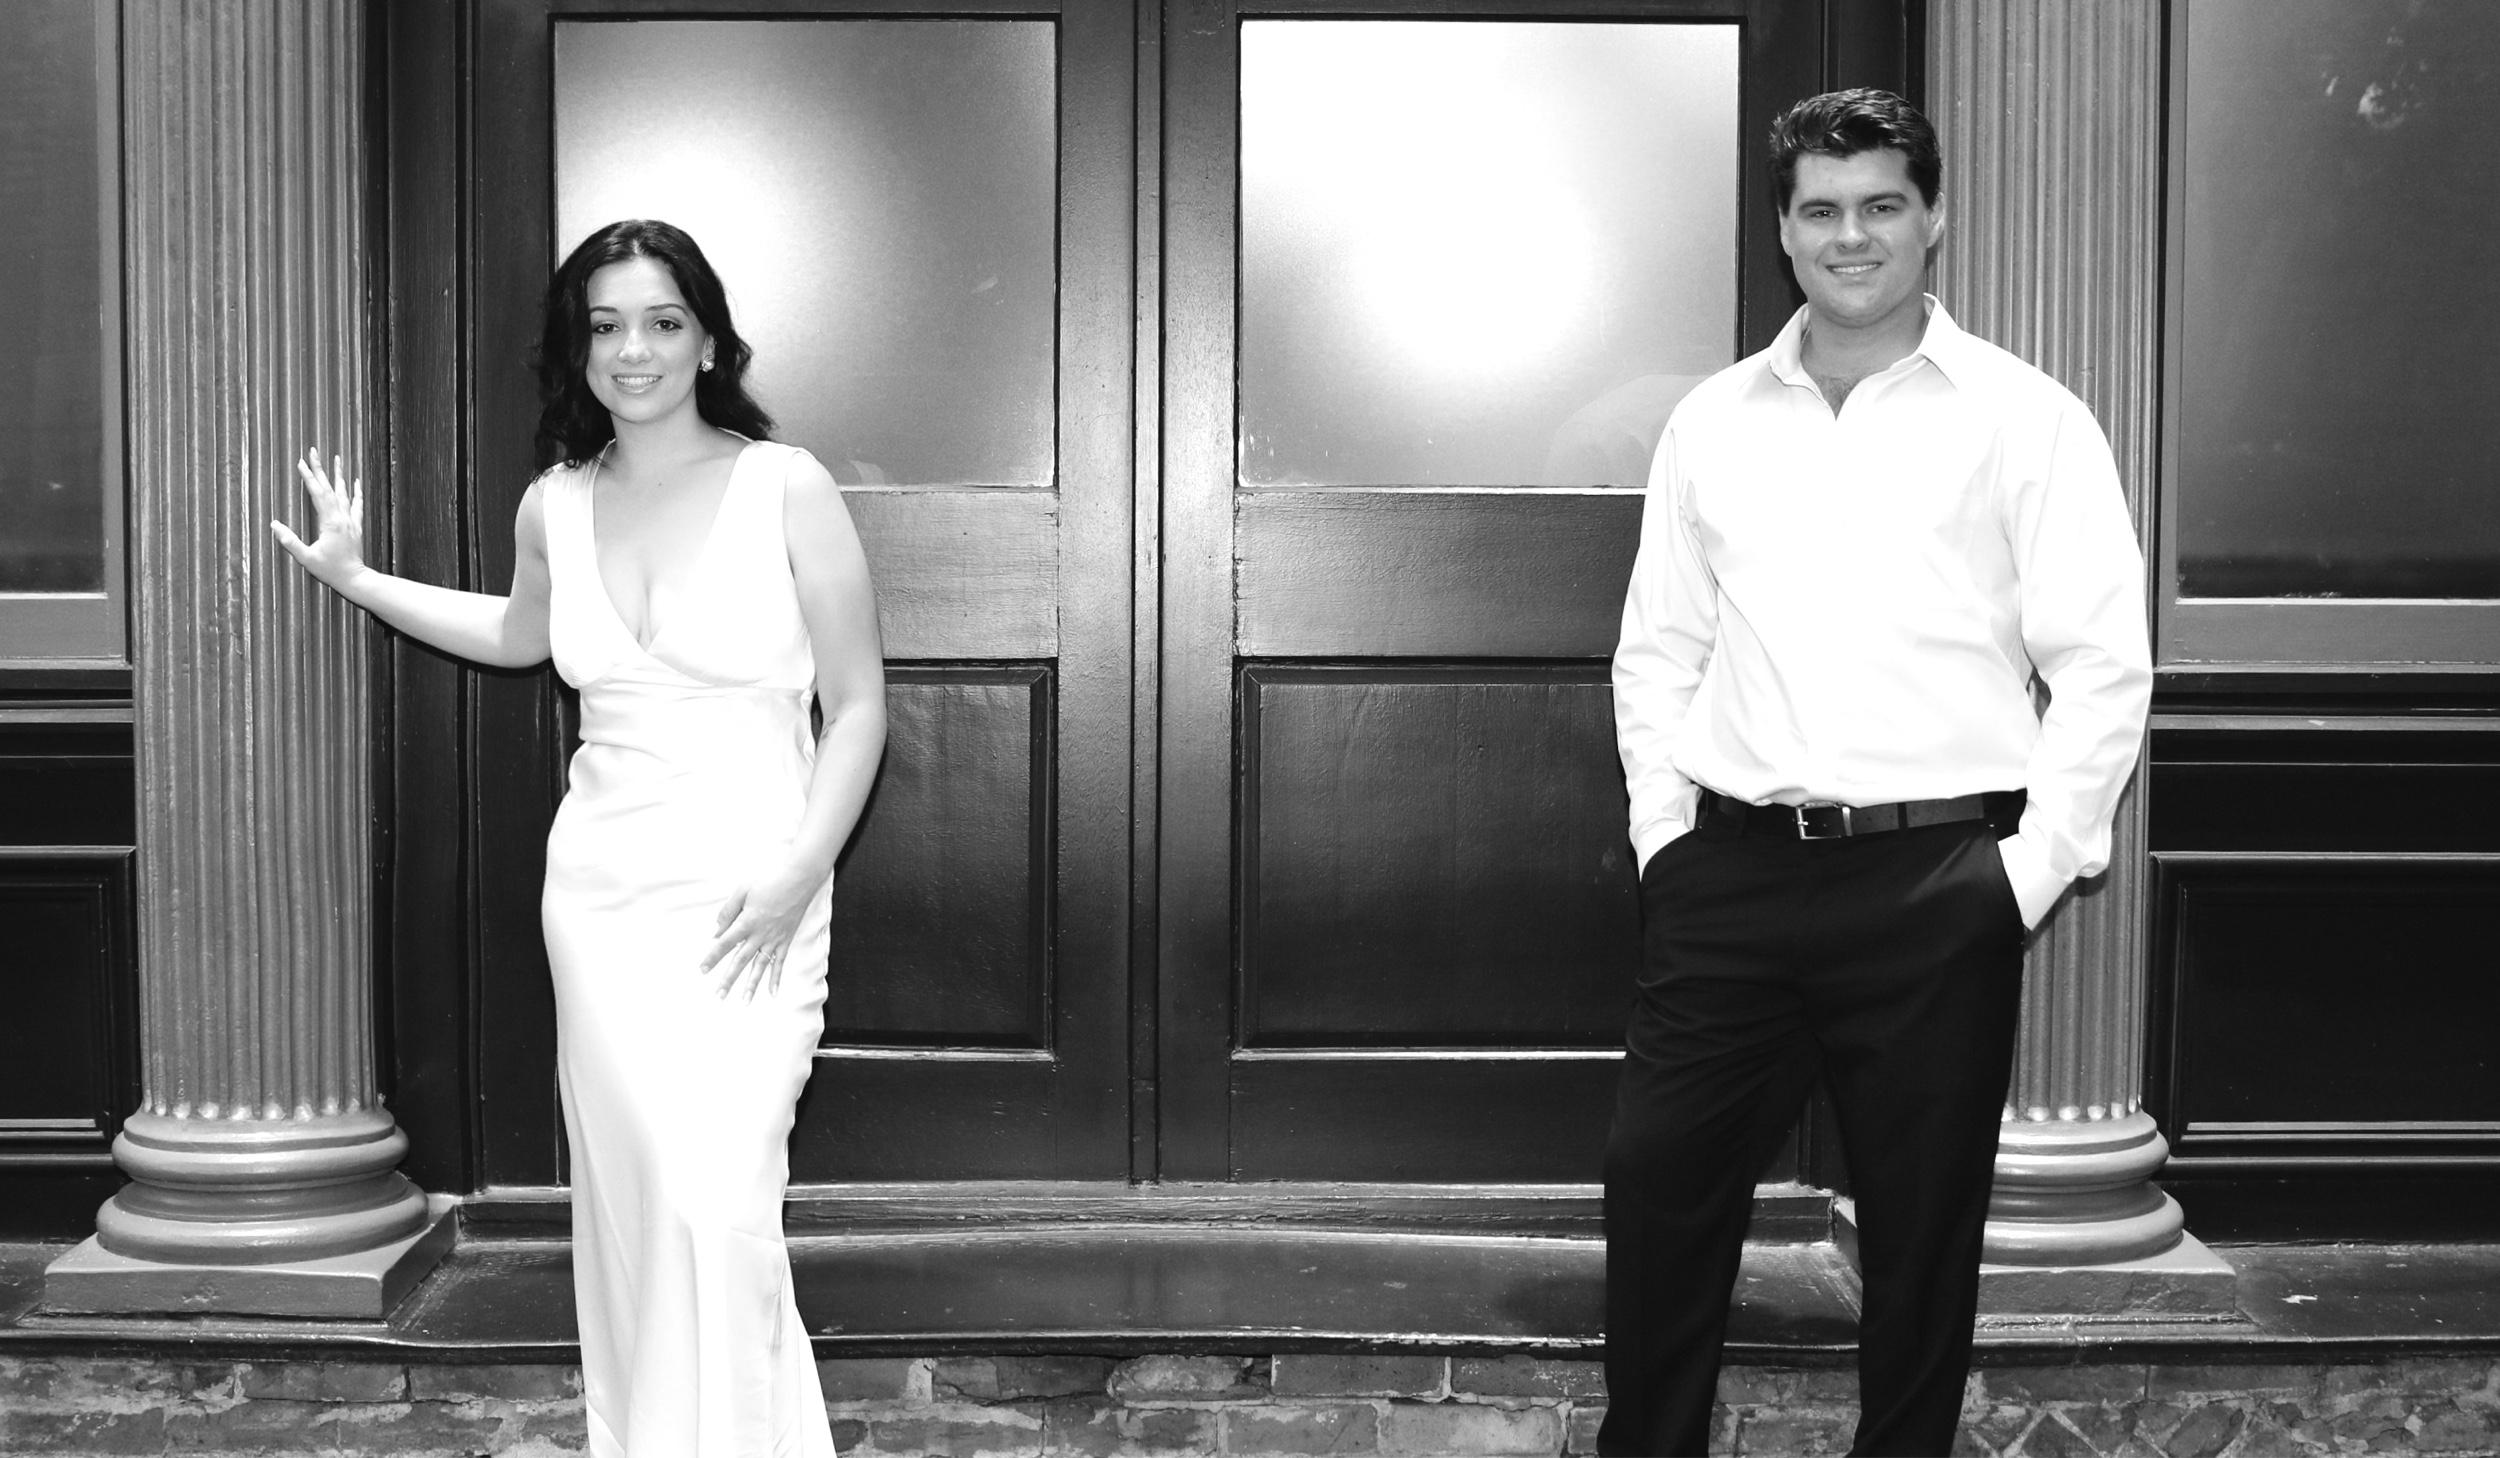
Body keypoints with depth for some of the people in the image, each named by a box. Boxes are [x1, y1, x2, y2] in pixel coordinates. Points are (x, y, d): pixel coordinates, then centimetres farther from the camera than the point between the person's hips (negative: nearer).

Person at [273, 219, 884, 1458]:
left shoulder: (786, 489, -6)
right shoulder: (554, 508, 7)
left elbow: (856, 707, -4)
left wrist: (798, 871, -14)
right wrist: (355, 579, 26)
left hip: (746, 903, -4)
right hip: (601, 892, 4)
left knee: (718, 1205, -15)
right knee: (627, 1203, 7)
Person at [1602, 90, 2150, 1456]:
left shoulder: (2024, 419, 0)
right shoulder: (1713, 421, 11)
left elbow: (2104, 664, -3)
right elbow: (1657, 648, 16)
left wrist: (2034, 865, -8)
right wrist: (1665, 826, 5)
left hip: (1933, 885, -3)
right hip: (1730, 871, 3)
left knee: (1921, 1228, 6)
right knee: (1657, 1181, 4)